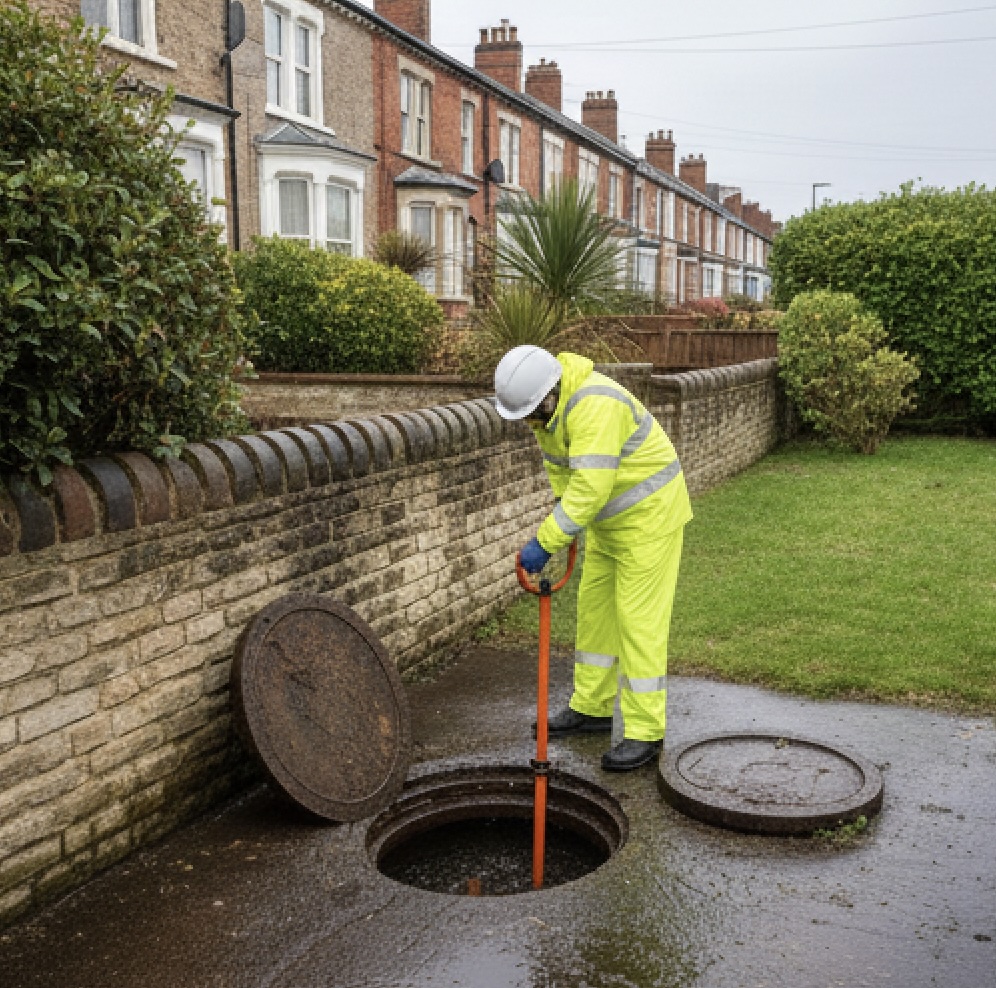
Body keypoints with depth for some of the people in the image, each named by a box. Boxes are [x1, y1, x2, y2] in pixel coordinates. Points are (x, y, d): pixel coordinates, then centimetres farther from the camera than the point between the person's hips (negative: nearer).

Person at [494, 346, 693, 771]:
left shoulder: (594, 405, -32)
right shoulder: (547, 401, -2)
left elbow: (591, 489, -37)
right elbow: (560, 463, 14)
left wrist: (544, 542, -33)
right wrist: (565, 509, 5)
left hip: (649, 514, -9)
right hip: (610, 519, 9)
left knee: (638, 619, -6)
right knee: (594, 608, 15)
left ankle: (645, 731, 4)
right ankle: (592, 707, 29)